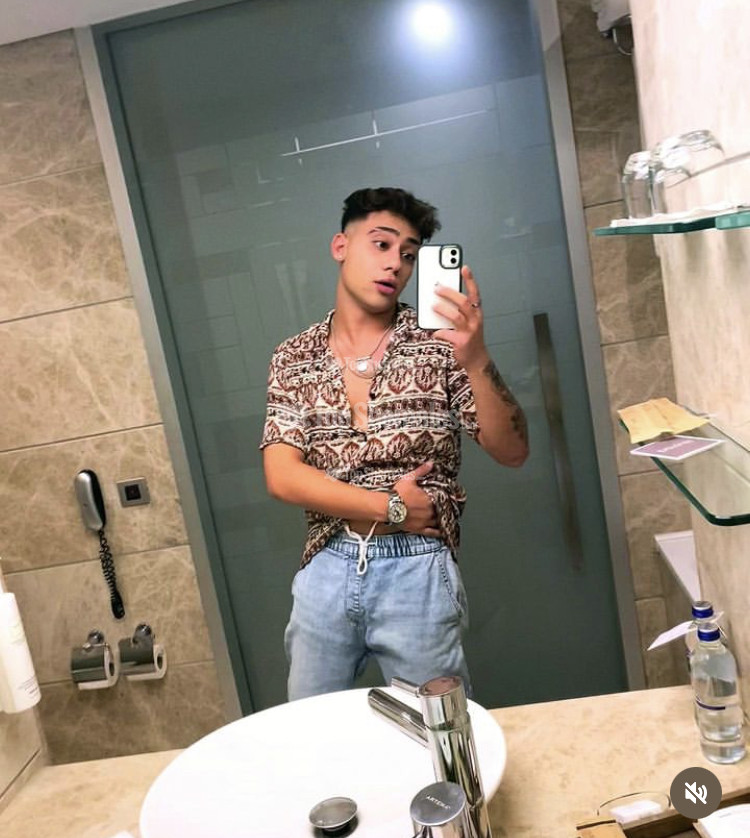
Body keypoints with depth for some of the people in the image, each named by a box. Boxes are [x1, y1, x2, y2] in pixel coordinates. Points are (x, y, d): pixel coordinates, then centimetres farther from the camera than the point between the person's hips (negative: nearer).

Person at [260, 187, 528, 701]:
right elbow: (282, 477, -4)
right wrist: (391, 507, -12)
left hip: (417, 570, -2)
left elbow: (512, 451, -7)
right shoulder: (294, 358, 4)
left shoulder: (437, 344, -2)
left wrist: (476, 360, -23)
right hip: (325, 570, 2)